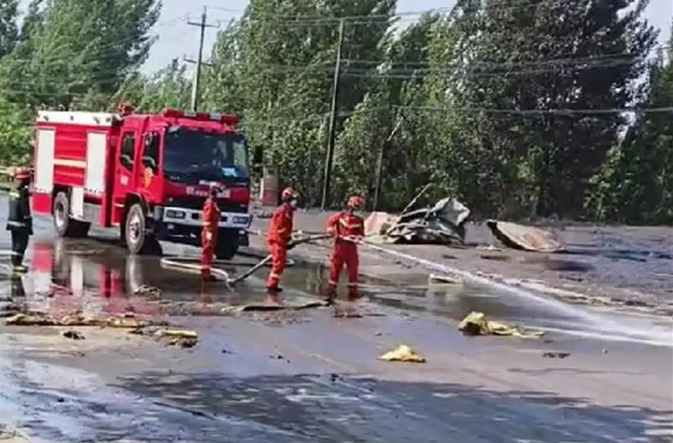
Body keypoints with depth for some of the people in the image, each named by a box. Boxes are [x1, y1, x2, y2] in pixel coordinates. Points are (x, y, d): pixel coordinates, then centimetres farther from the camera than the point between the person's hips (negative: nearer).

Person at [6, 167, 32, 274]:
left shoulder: (13, 189, 7)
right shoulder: (23, 192, -20)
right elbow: (25, 211, -19)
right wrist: (29, 226, -15)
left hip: (12, 221, 9)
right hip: (20, 223, -9)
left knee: (16, 242, 17)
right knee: (21, 242, -4)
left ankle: (15, 262, 24)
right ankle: (17, 263, -6)